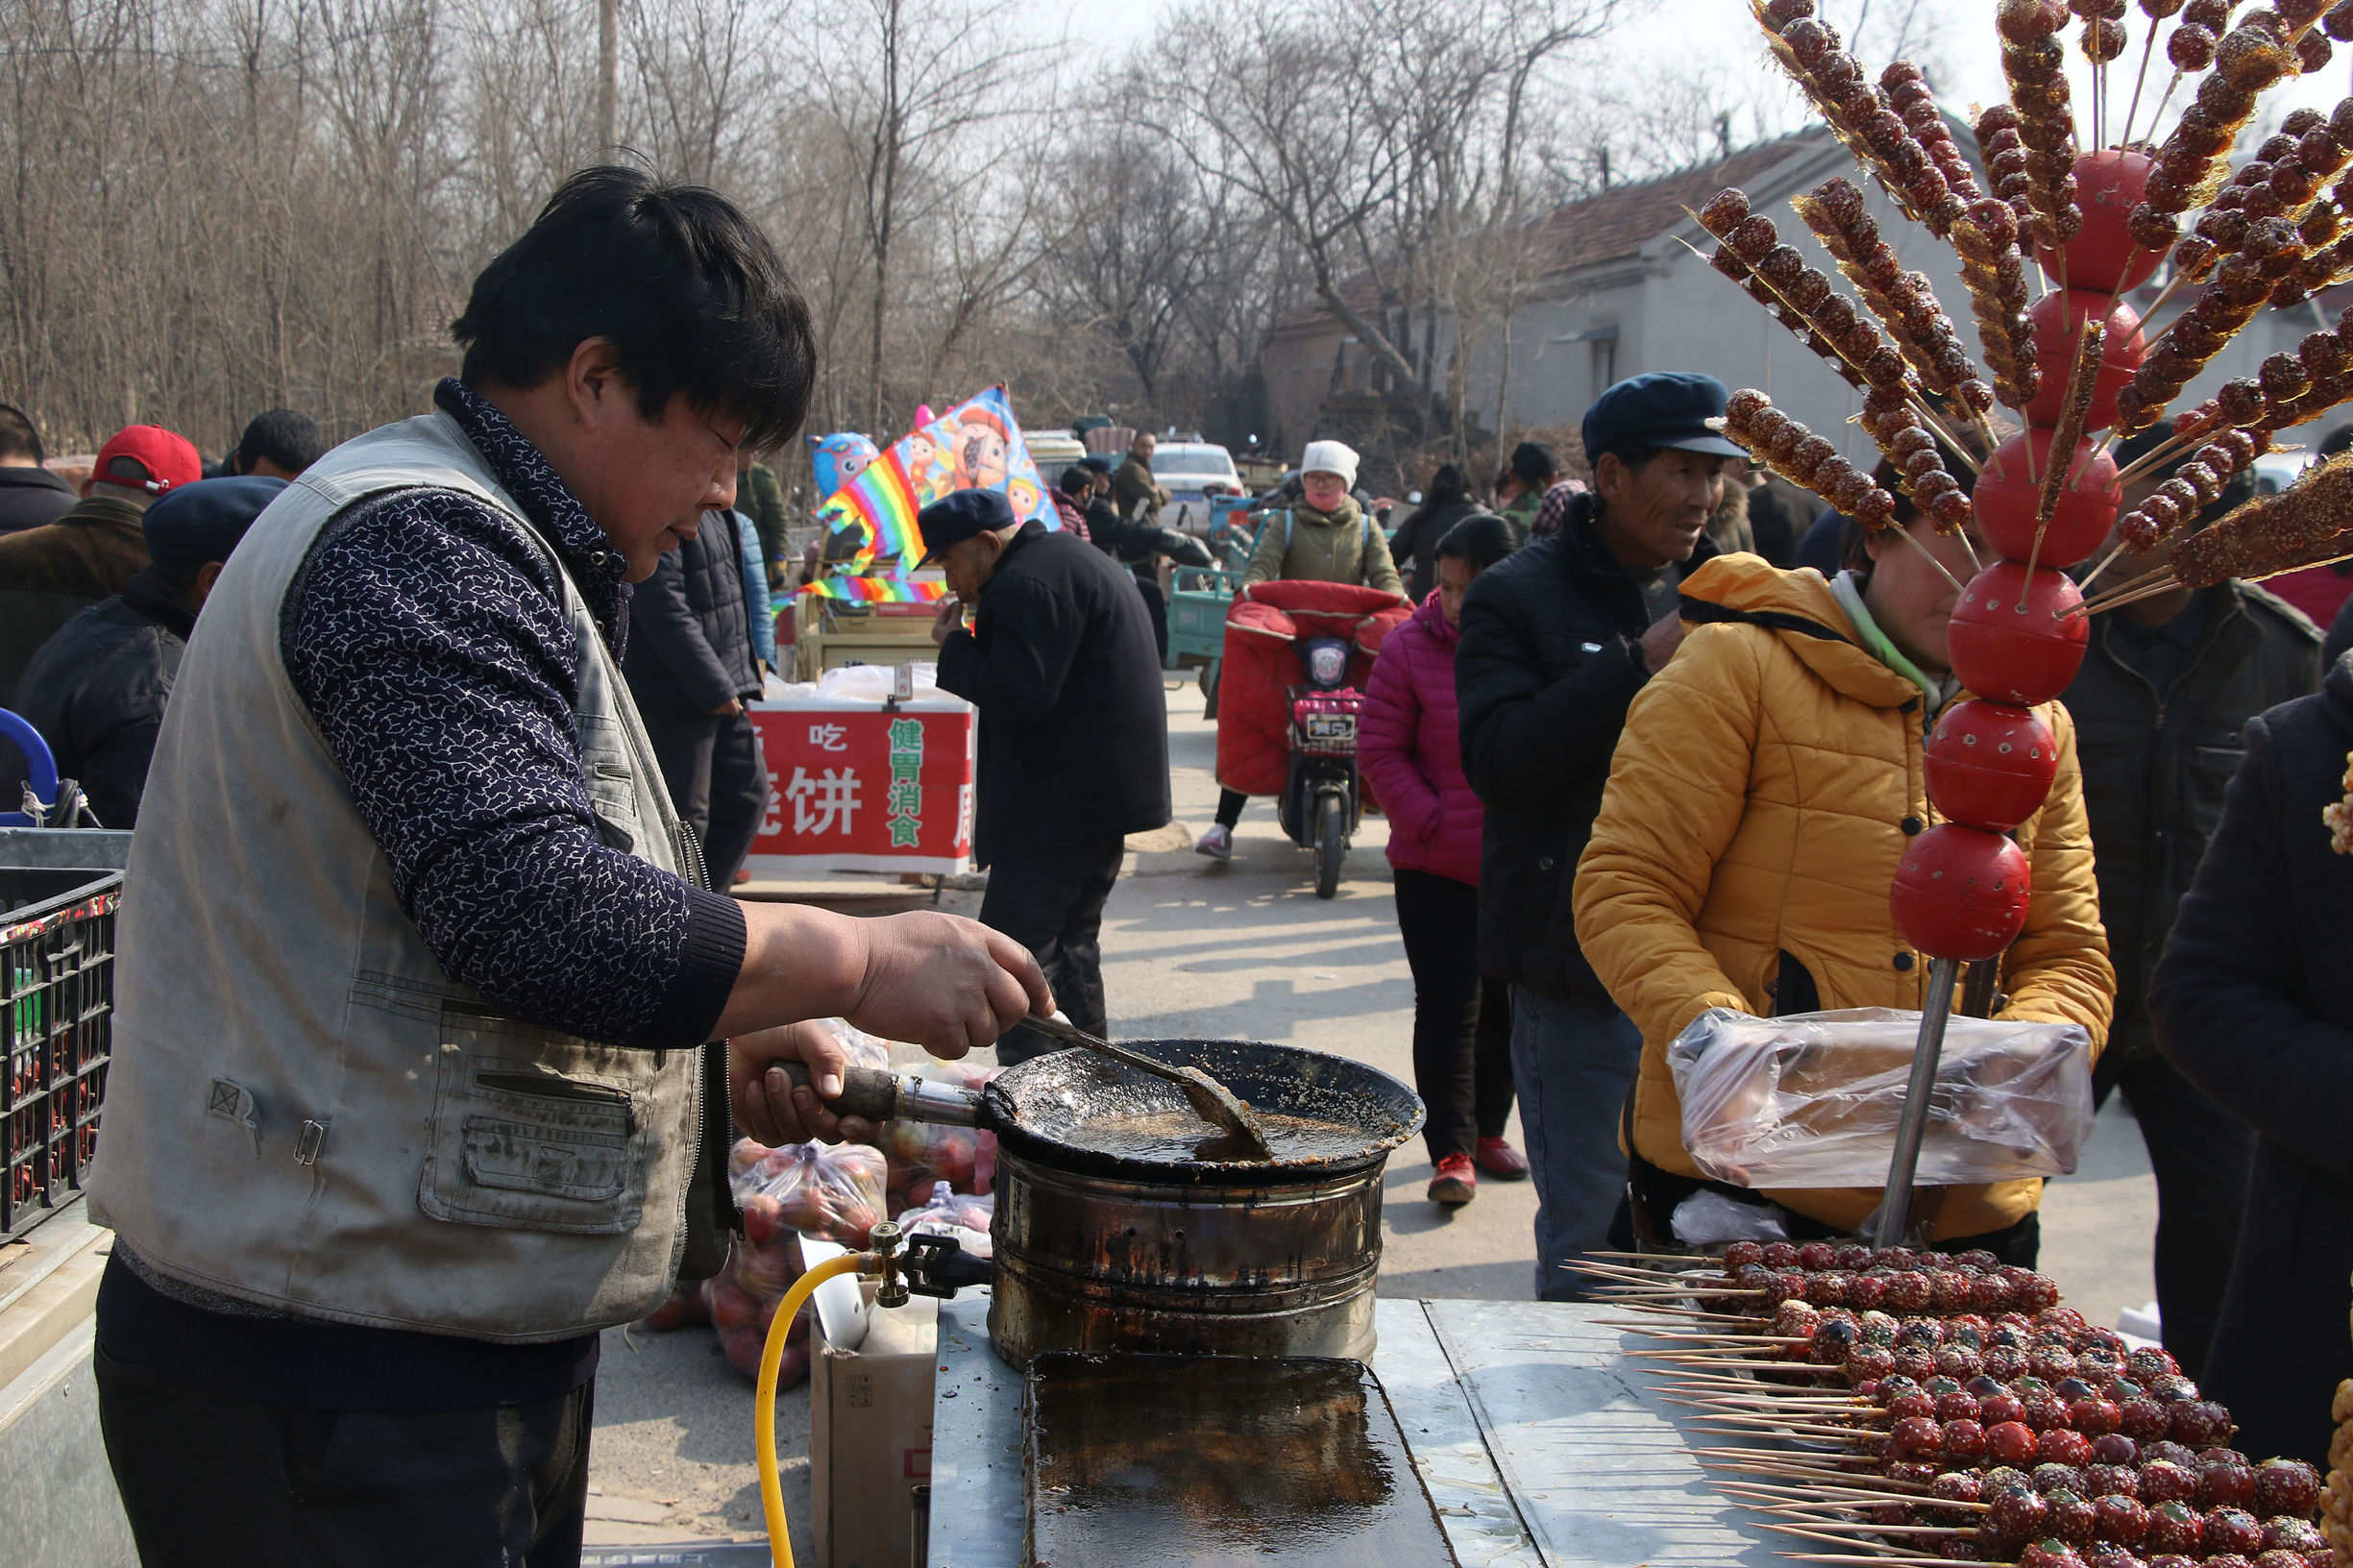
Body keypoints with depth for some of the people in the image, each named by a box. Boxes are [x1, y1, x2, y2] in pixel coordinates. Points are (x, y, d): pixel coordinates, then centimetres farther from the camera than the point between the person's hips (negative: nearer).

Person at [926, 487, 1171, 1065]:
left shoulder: (1029, 583, -17)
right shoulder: (1072, 558, 18)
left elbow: (1018, 695, -24)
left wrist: (955, 646, -10)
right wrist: (971, 644, 9)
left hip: (1061, 805, -11)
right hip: (1105, 793, 11)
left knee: (1014, 951, -9)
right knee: (1071, 942, 19)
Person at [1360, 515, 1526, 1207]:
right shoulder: (1410, 647, -8)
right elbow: (1380, 751, -4)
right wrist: (1433, 824, -12)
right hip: (1436, 866, -2)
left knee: (1506, 1006, 14)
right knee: (1449, 1007, -2)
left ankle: (1487, 1130, 30)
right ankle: (1450, 1151, 5)